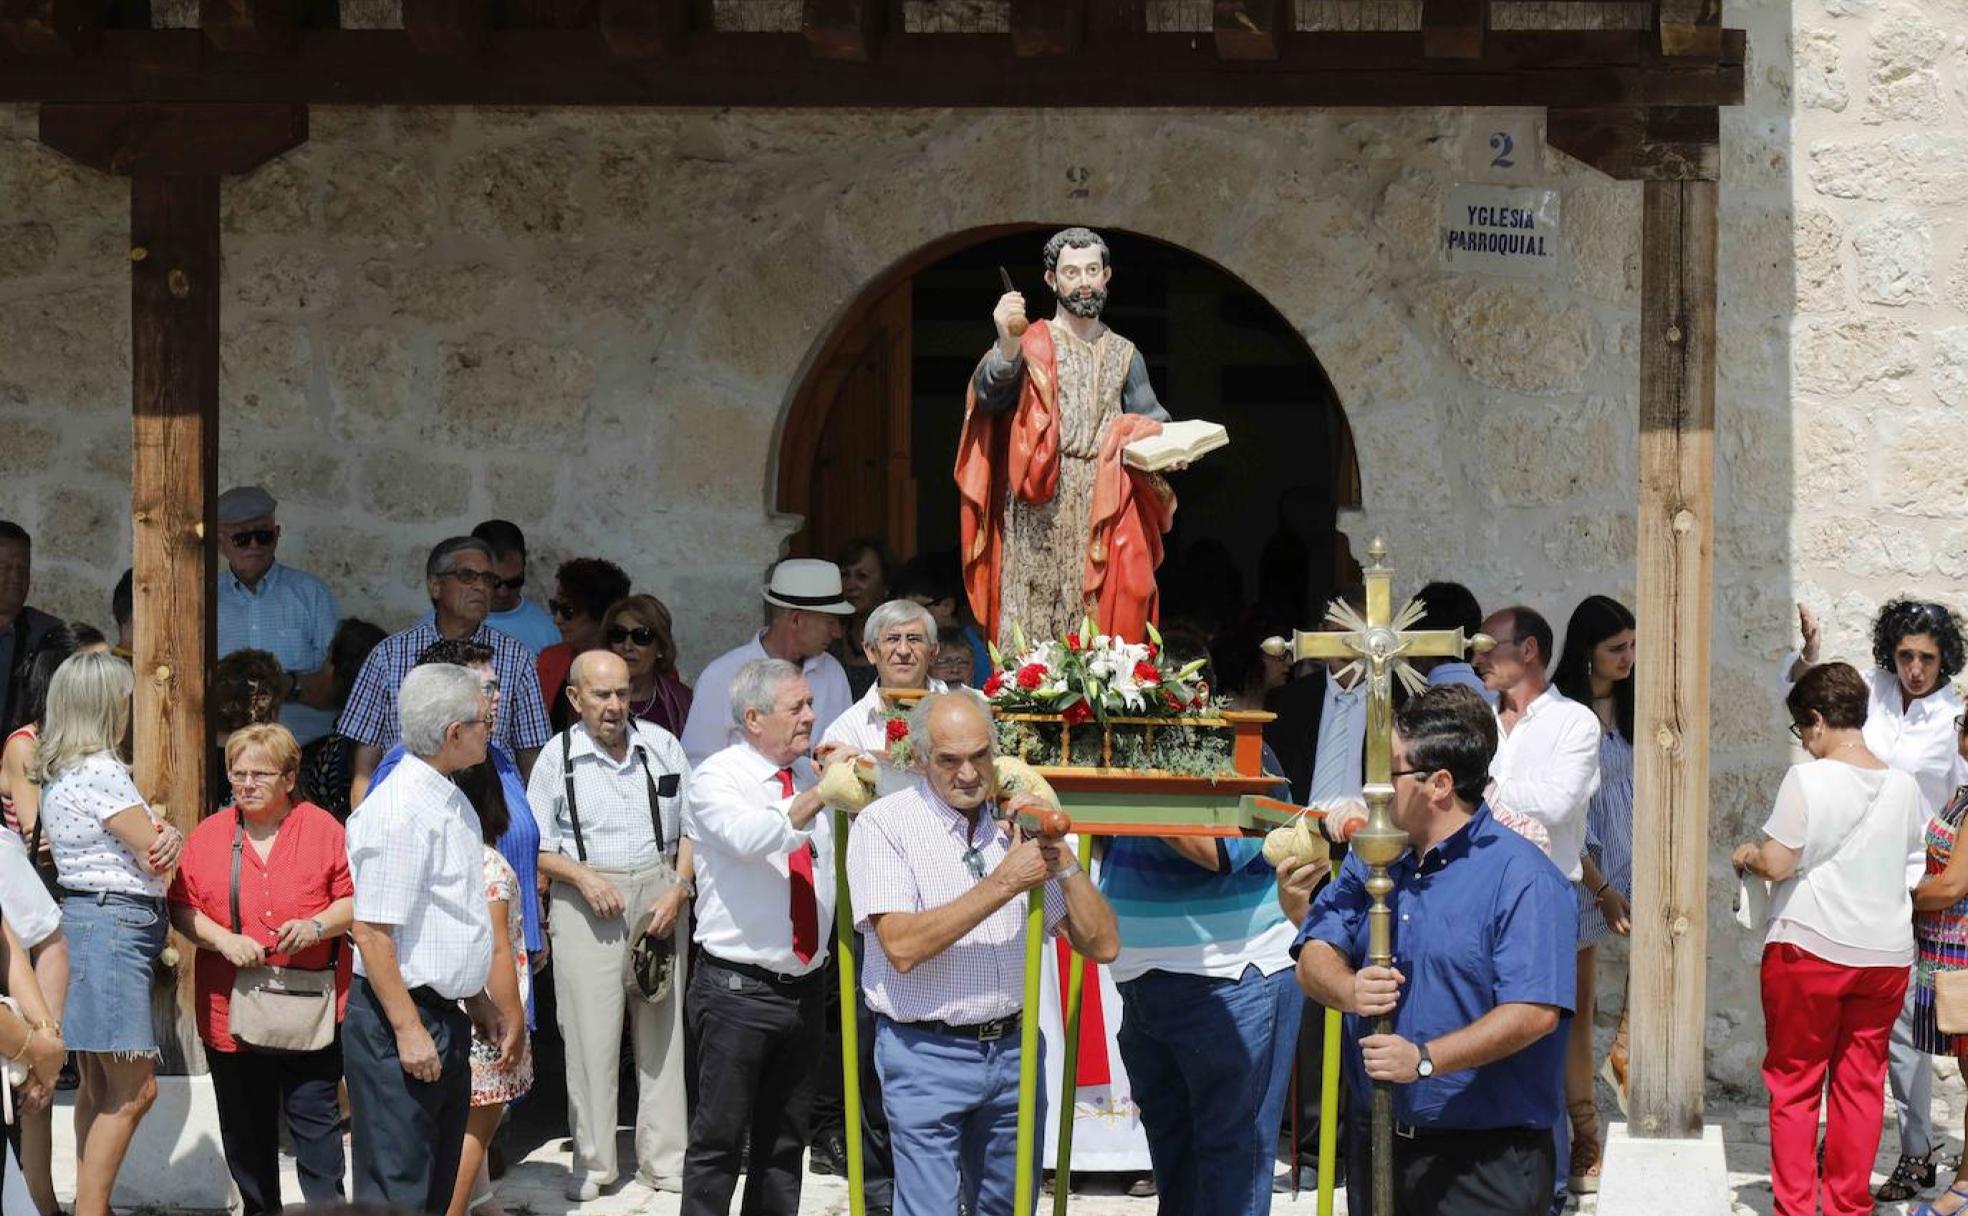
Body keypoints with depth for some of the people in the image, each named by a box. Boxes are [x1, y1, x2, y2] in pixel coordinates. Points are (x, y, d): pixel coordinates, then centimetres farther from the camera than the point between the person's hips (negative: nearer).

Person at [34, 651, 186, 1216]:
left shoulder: (58, 773, 15)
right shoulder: (101, 772, -15)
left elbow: (152, 844, 16)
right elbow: (155, 857, -13)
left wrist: (165, 836, -7)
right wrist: (168, 840, 10)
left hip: (84, 920, 10)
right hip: (113, 925, -10)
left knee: (100, 1086, 13)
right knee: (135, 1089, -10)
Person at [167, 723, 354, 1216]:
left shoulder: (322, 828, 2)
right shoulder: (208, 835, 6)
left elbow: (354, 899, 1)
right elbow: (182, 908, 5)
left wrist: (317, 926, -17)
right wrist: (222, 939, -12)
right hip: (231, 1007, 2)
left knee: (315, 1119, -2)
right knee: (245, 1127, 11)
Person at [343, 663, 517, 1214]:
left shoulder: (452, 804, 14)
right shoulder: (398, 811, -18)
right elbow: (372, 931, -20)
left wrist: (484, 1008, 22)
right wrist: (408, 1029, -21)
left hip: (447, 1018, 10)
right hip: (398, 1022, -10)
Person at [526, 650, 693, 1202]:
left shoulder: (662, 746, 5)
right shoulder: (557, 757, 0)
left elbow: (692, 829, 9)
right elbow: (537, 846, 4)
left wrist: (678, 891, -3)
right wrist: (583, 877, -12)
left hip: (659, 893, 2)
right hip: (588, 904, -2)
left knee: (662, 1030, 4)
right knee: (591, 1036, -2)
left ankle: (664, 1158, 12)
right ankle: (592, 1162, 8)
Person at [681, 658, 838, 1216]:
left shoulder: (812, 778, 10)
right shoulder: (717, 778, -9)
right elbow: (749, 836, -30)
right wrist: (822, 795, -36)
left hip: (804, 986, 6)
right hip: (738, 987, -6)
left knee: (786, 1142, 13)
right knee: (720, 1139, -4)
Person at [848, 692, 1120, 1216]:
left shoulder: (1017, 828, 8)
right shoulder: (886, 824, -6)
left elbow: (1102, 946, 4)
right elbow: (902, 946, -20)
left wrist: (1062, 860, -9)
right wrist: (1002, 884, -21)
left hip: (1014, 1050, 5)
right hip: (927, 1058, -5)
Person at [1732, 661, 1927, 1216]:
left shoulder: (1807, 779, -13)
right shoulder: (1903, 786, 4)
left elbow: (1776, 863, -14)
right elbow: (1916, 874, 12)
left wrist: (1747, 856, 6)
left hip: (1809, 949, -4)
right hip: (1885, 955, 5)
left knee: (1794, 1085, 5)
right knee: (1861, 1084, 9)